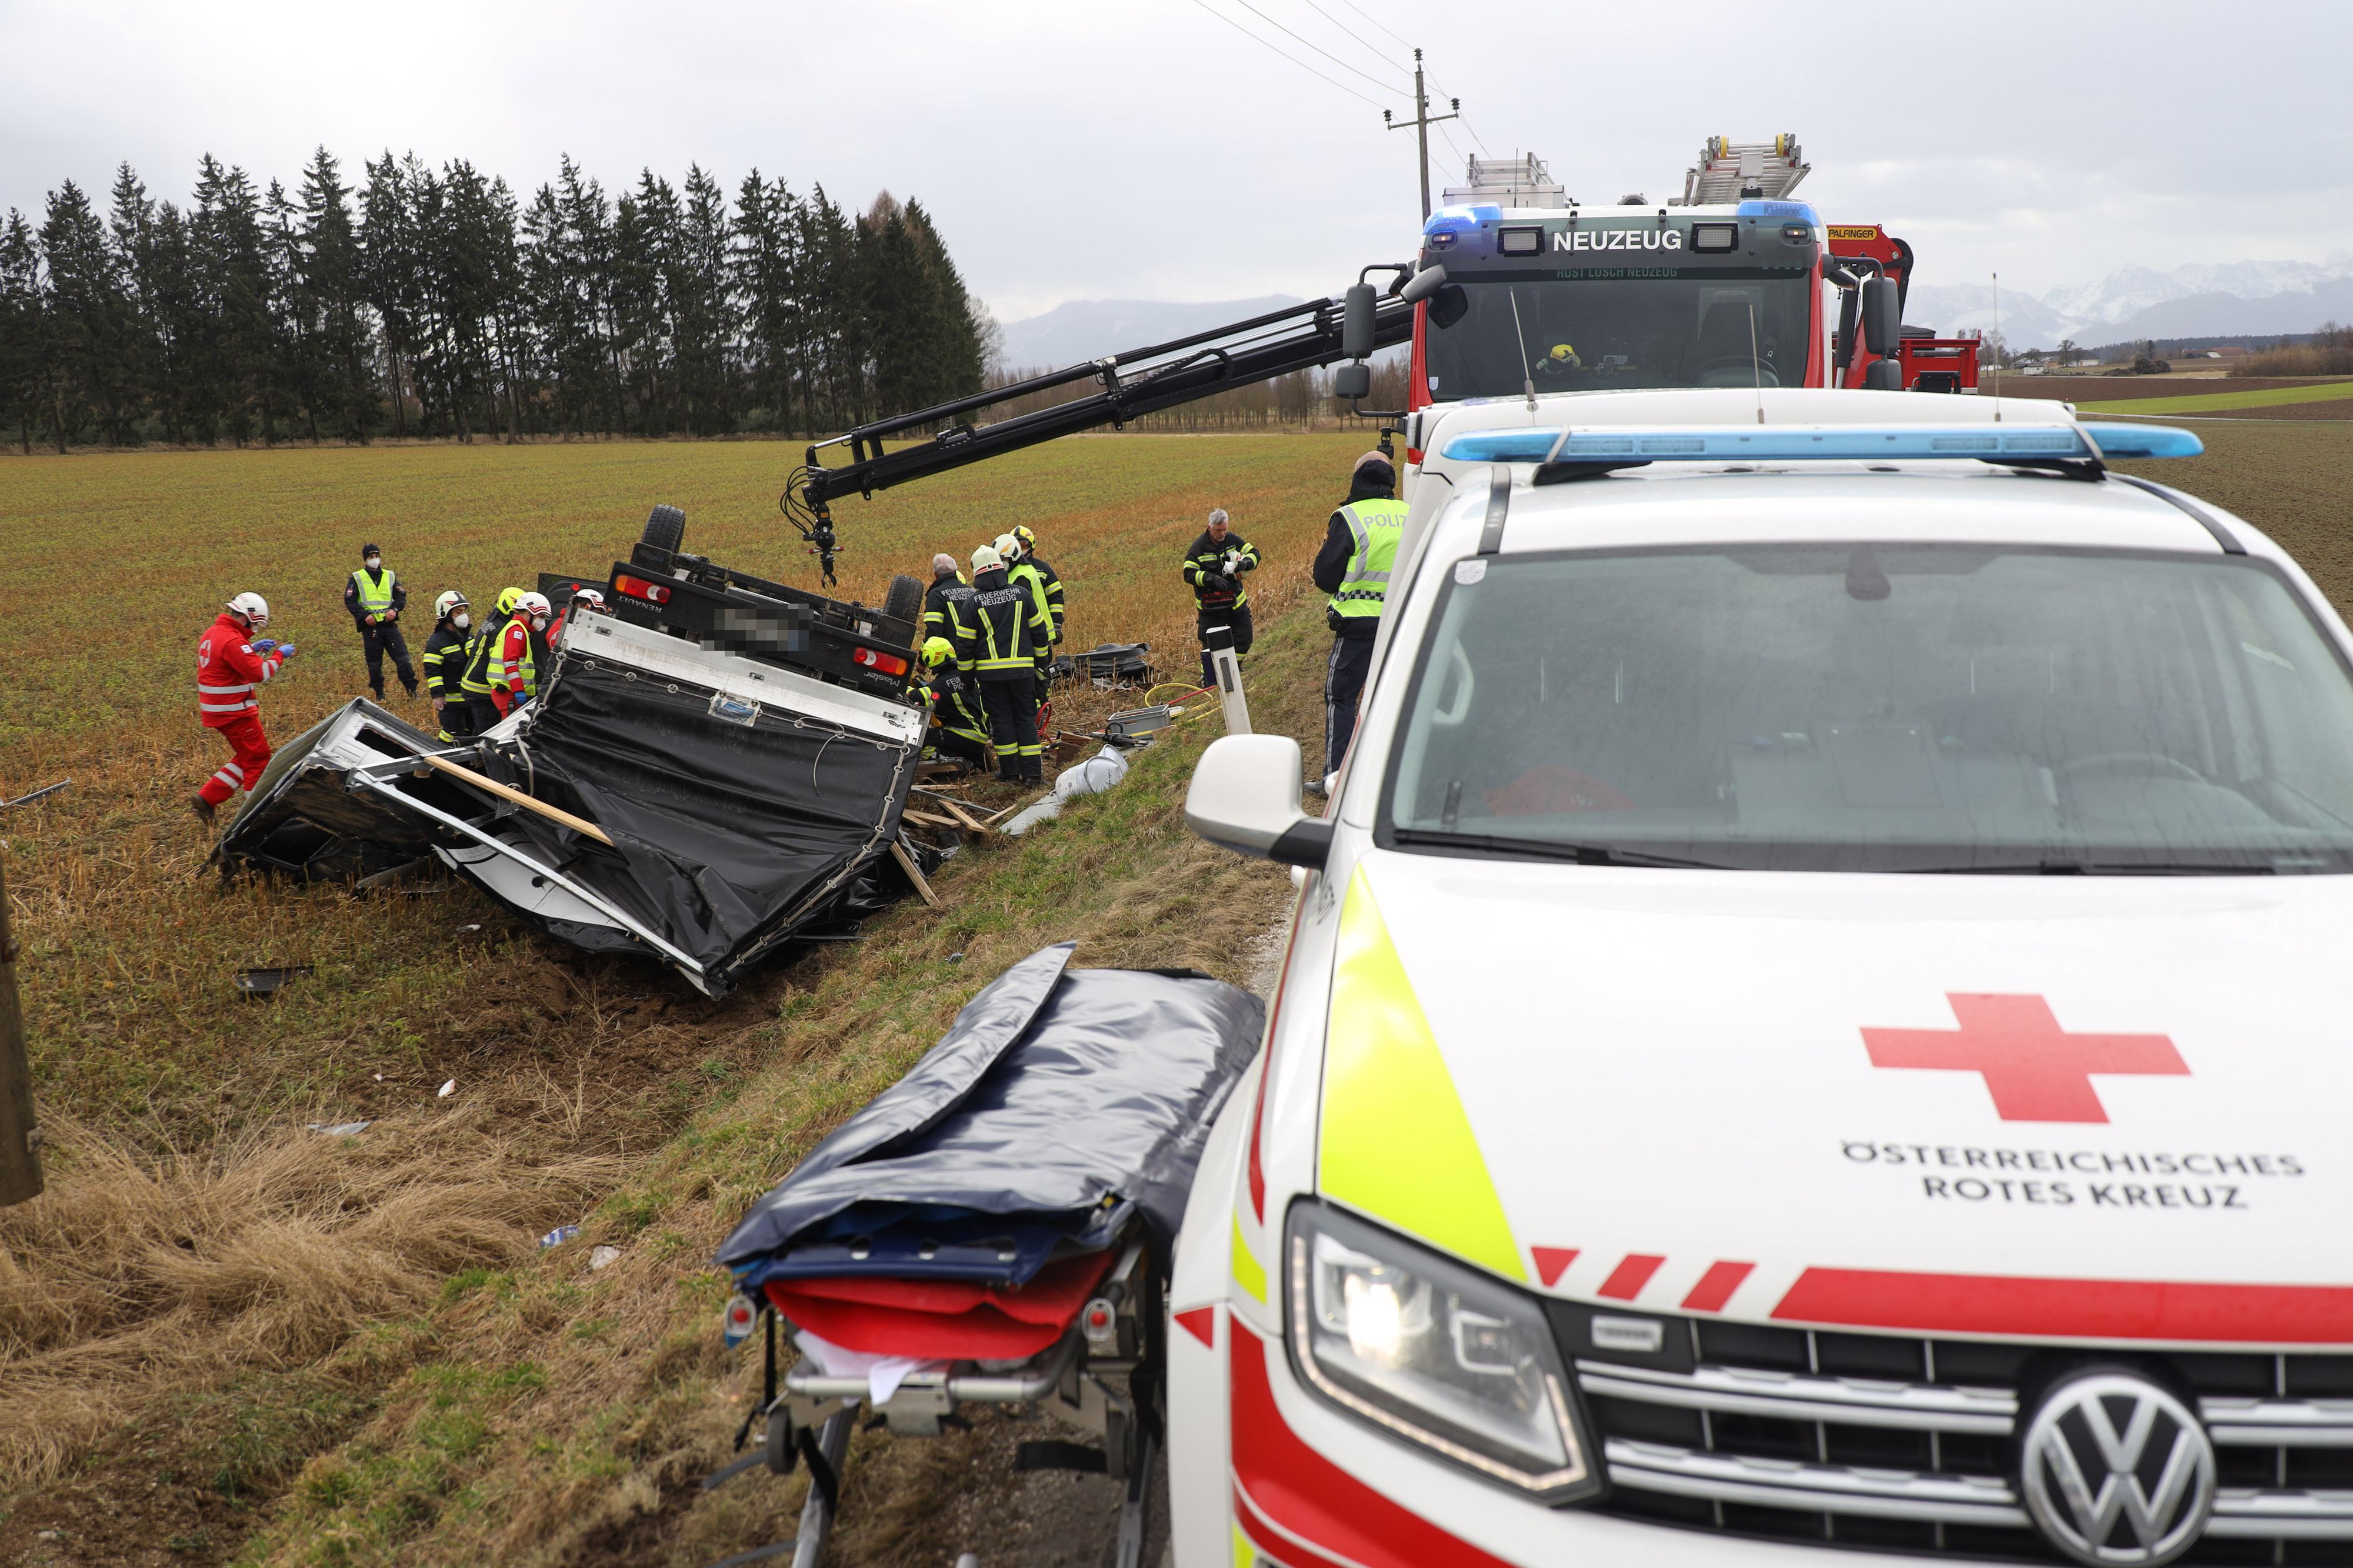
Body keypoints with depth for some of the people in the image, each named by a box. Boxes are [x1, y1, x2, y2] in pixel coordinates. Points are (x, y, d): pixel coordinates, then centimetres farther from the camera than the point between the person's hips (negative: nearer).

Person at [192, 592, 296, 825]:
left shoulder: (212, 633, 9)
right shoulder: (232, 640, -22)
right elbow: (260, 673, -24)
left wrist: (252, 648, 15)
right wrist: (279, 655, -11)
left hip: (215, 708, 10)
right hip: (234, 710, -10)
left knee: (247, 757, 19)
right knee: (258, 758, 1)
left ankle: (207, 799, 16)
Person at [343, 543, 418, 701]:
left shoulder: (390, 576, 12)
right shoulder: (357, 578, 3)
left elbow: (401, 596, 13)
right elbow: (349, 601, -1)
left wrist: (395, 609, -7)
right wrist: (364, 615, -13)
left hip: (389, 624, 2)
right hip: (370, 626, -2)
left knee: (402, 658, -5)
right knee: (374, 662, 4)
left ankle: (412, 690, 2)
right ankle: (379, 693, 16)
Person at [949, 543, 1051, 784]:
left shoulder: (972, 602, -3)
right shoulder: (1021, 595, 2)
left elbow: (964, 642, 1)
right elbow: (1039, 631, 9)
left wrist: (966, 672, 12)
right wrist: (1040, 659, 21)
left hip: (990, 671, -1)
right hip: (1022, 668, 1)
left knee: (1001, 718, 7)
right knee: (1026, 717, 7)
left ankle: (1010, 771, 9)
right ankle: (1033, 772, 2)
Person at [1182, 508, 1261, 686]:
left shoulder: (1233, 540, -1)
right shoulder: (1199, 547, -13)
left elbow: (1254, 553, 1)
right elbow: (1189, 574, -15)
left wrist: (1245, 563, -22)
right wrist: (1211, 578, -29)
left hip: (1236, 602, 4)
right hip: (1210, 606, -4)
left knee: (1244, 637, 9)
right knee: (1211, 643, 0)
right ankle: (1208, 679, 14)